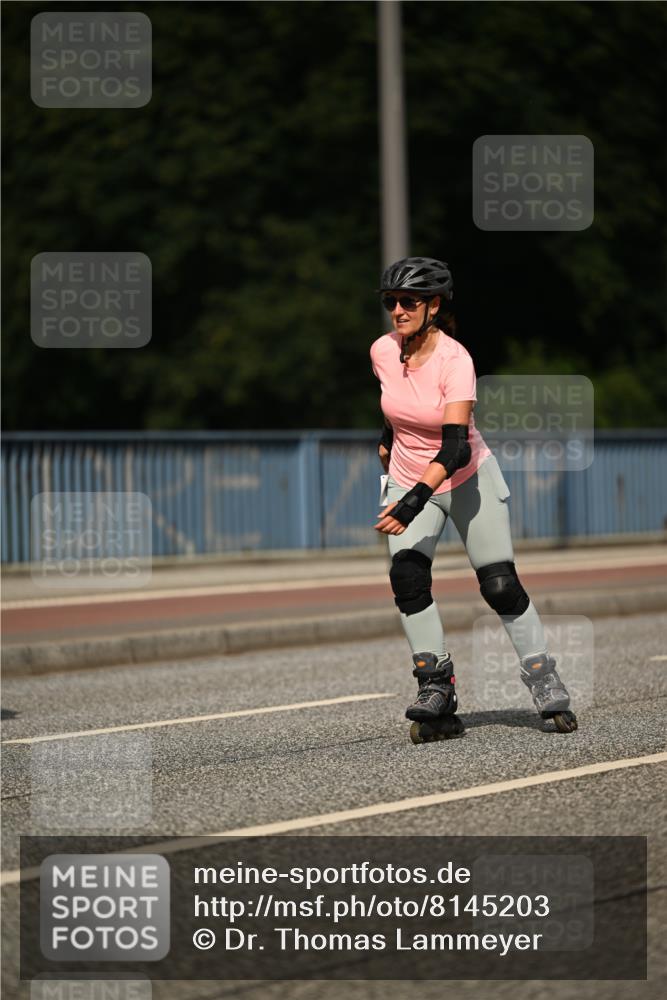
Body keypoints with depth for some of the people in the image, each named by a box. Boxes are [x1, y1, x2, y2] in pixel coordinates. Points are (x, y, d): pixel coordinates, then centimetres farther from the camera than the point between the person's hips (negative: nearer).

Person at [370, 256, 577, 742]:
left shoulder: (455, 360, -26)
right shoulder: (382, 351, -10)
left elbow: (455, 447, -35)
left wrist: (414, 501, -46)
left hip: (468, 479, -4)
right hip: (408, 481, 4)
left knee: (501, 586, -7)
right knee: (407, 575, -19)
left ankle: (544, 680, 11)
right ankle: (437, 692, -16)